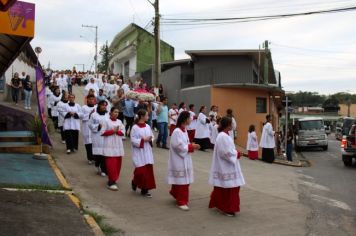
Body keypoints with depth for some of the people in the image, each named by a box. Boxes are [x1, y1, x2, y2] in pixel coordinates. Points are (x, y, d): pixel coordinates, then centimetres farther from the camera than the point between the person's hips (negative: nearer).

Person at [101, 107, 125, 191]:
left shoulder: (119, 122, 10)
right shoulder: (106, 121, -3)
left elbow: (123, 132, 6)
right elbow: (102, 133, -7)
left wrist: (117, 131, -12)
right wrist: (112, 131, -12)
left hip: (118, 146, 5)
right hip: (109, 146, -5)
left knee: (117, 164, 8)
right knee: (111, 164, -9)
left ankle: (113, 179, 23)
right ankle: (111, 182, -5)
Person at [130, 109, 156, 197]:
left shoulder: (147, 126, 6)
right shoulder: (135, 127, -11)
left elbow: (152, 136, 15)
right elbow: (133, 140, -13)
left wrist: (150, 139, -7)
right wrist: (143, 139, -19)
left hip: (147, 152, 6)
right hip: (139, 152, -6)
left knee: (148, 170, 4)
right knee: (140, 170, -6)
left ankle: (145, 189, 15)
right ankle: (135, 182, 26)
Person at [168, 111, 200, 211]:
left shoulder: (184, 130, 9)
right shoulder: (177, 132, -20)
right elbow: (179, 147, -22)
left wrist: (192, 146, -1)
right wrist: (191, 146, -18)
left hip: (185, 159, 9)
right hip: (179, 160, -9)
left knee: (185, 180, 17)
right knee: (181, 181, -1)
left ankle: (175, 193, 38)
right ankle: (181, 202, 11)